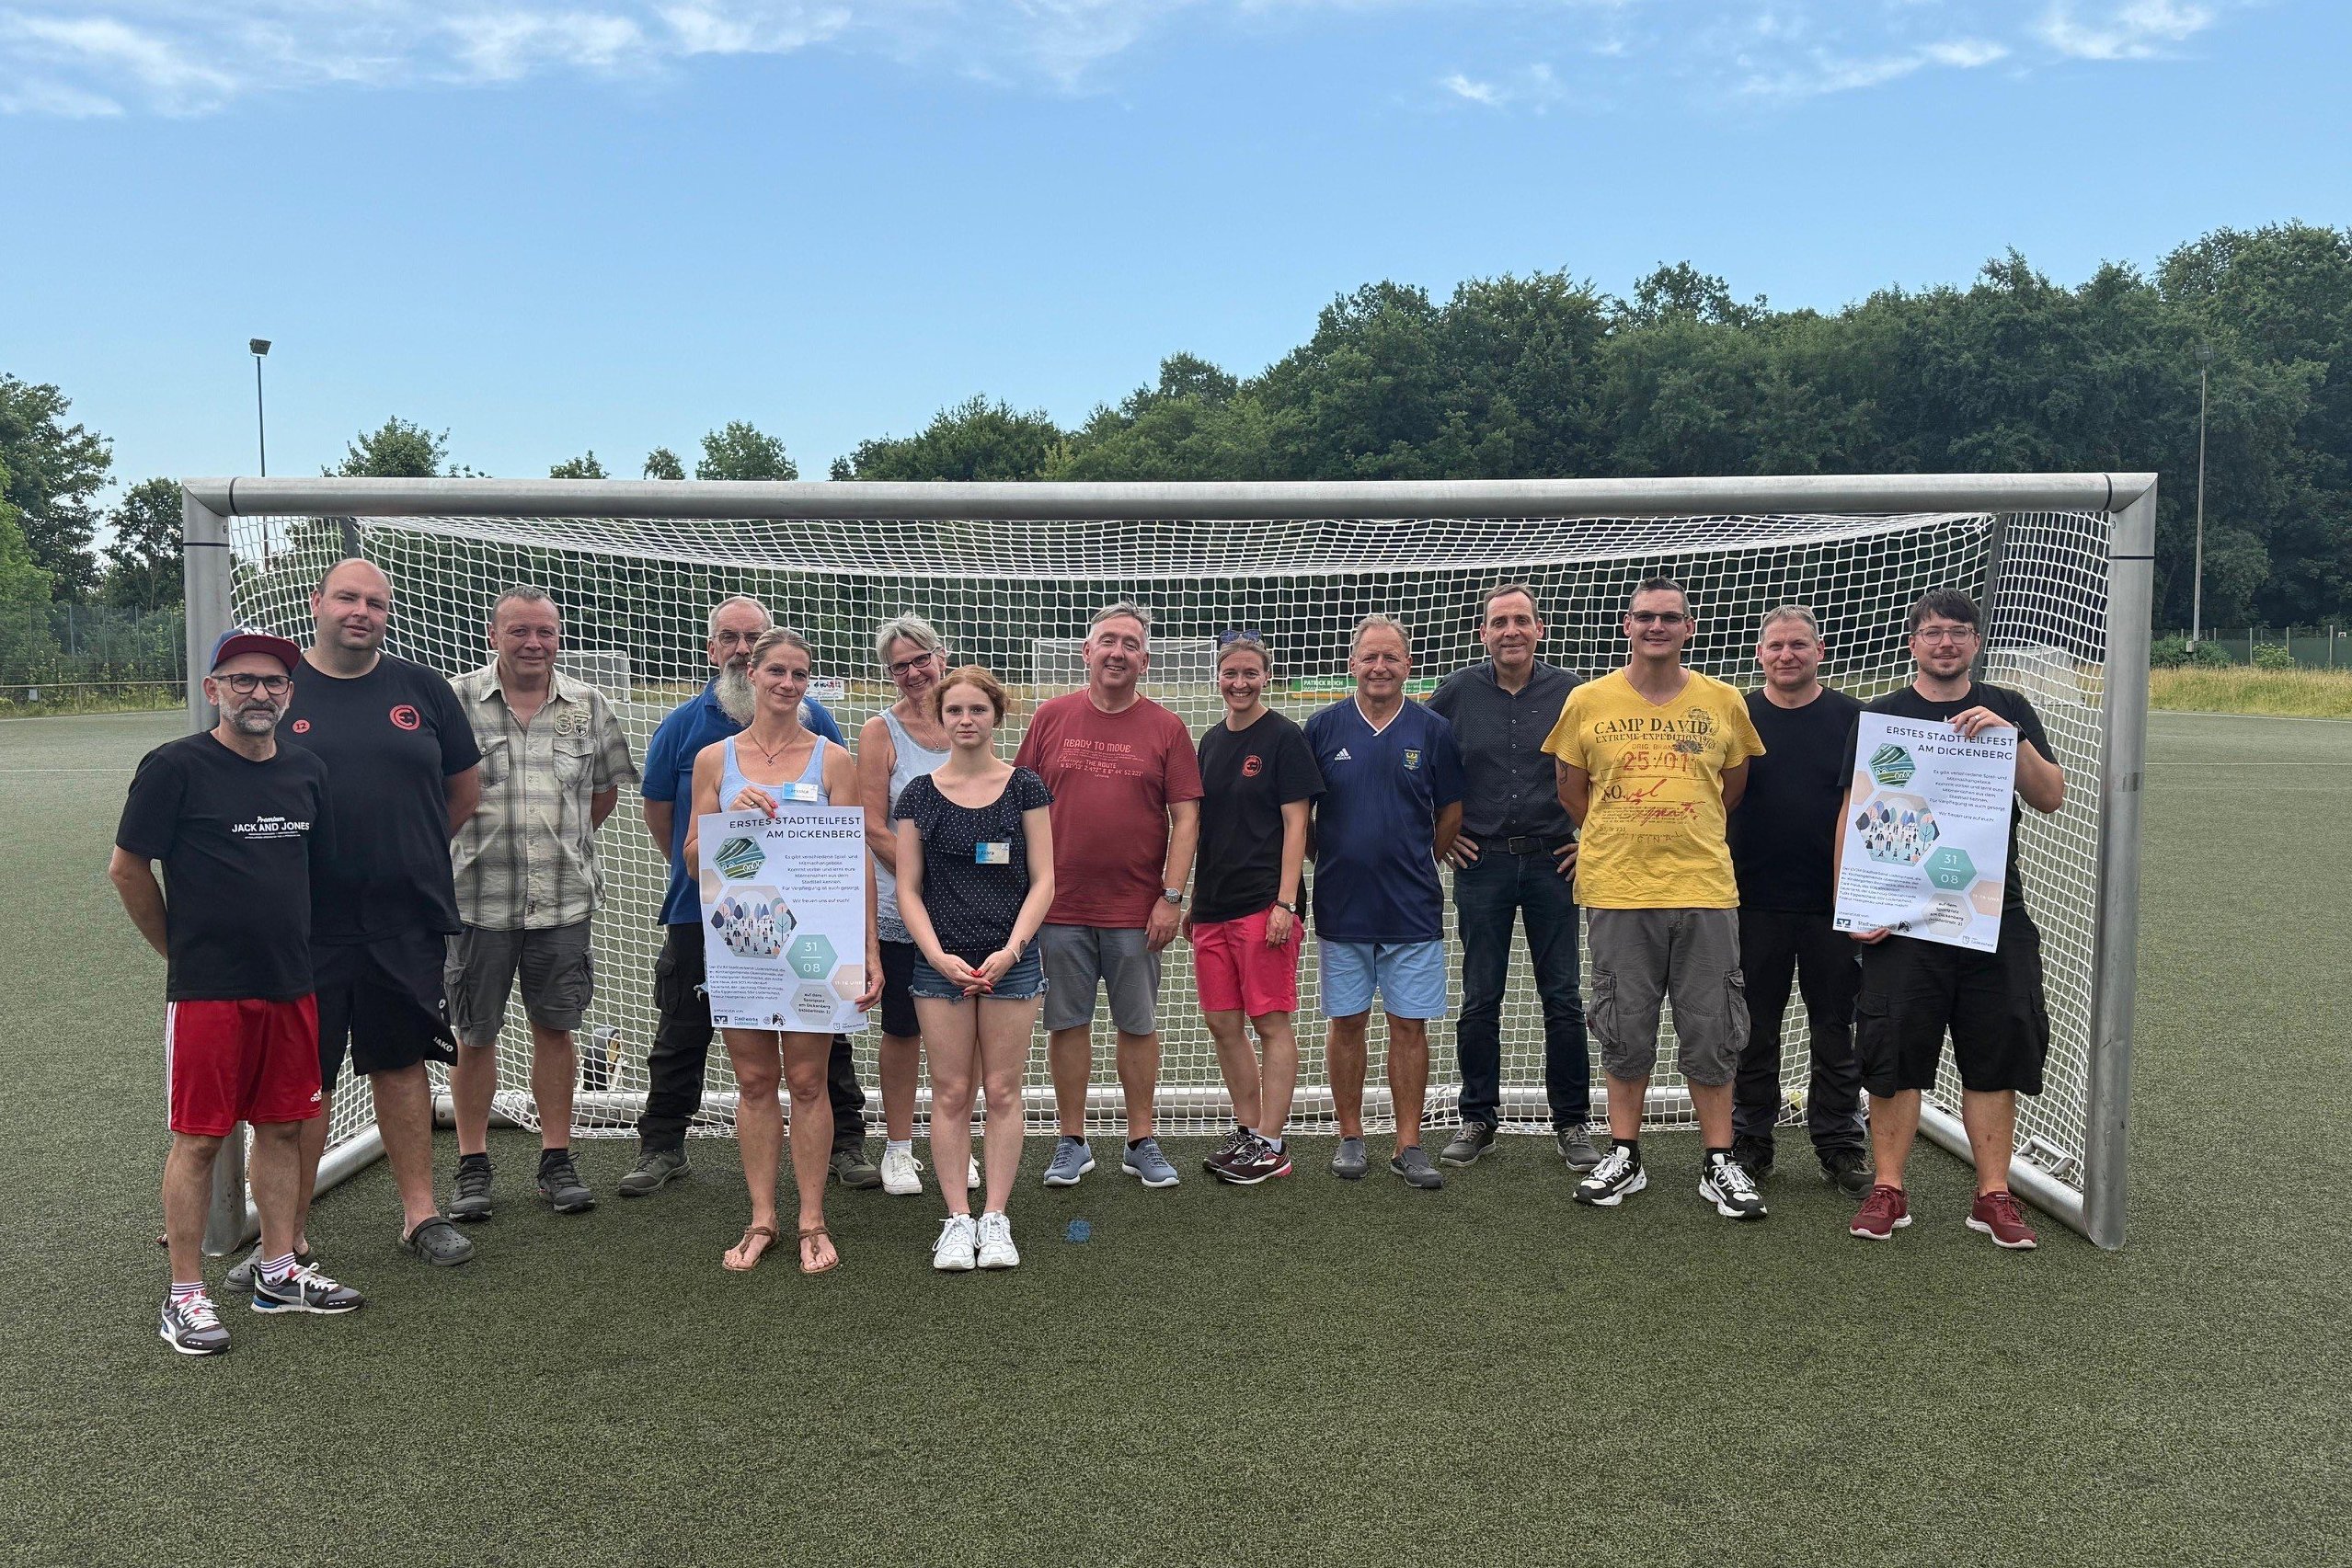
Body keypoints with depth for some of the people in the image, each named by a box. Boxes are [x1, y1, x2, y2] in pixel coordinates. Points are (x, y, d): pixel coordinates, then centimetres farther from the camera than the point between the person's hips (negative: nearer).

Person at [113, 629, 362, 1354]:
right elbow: (127, 867, -3)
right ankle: (185, 1296, 11)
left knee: (283, 1127, 12)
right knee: (198, 1138, 1)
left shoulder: (307, 771, 8)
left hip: (290, 986, 6)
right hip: (206, 990, -6)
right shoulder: (175, 766, -8)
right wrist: (180, 948, 3)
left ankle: (278, 1273, 25)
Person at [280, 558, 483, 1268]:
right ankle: (288, 1233, 16)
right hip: (305, 924, -2)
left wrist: (406, 852, 12)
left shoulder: (423, 690, 6)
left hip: (407, 919, 2)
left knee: (402, 1064, 13)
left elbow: (465, 786, 15)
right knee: (303, 1078, 4)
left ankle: (420, 1211, 23)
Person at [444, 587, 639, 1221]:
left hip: (563, 898, 2)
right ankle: (472, 1166, 19)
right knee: (474, 1034, 6)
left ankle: (556, 1160, 20)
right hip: (478, 898, -2)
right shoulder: (455, 701, -2)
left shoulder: (588, 705, 7)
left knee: (555, 1027, 9)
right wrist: (450, 842, -2)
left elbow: (606, 786, 18)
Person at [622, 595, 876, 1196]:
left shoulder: (810, 717, 0)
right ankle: (661, 1148, 23)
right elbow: (658, 809, 12)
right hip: (700, 912, 1)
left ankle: (846, 1144, 19)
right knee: (681, 1037, 9)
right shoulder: (683, 724, 2)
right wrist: (695, 871, 14)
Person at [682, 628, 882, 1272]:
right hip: (737, 935, 2)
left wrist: (870, 948, -6)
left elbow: (857, 859, 0)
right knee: (754, 1080, 7)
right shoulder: (714, 759, 7)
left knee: (807, 1080, 2)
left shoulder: (833, 759, 2)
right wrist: (734, 814, -11)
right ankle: (761, 1219, 17)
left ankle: (811, 1221, 12)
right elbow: (693, 860, 8)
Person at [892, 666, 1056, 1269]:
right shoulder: (918, 794, 4)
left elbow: (1043, 881, 0)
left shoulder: (1024, 787, 2)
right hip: (941, 961, 1)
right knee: (950, 1094, 4)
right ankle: (958, 1218, 14)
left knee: (1003, 1091, 4)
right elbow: (908, 888, 3)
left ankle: (995, 1218, 14)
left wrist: (1010, 951, -11)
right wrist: (938, 955, -10)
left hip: (1011, 961, -1)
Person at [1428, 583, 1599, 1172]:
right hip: (1481, 863, 0)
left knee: (1563, 997, 3)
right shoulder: (1456, 693, 0)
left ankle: (1571, 1122, 15)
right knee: (1480, 1000, 6)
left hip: (1552, 860, 0)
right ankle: (1478, 1119, 18)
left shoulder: (1570, 693, -2)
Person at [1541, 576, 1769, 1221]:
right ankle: (1624, 1156, 21)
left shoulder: (1723, 702, 4)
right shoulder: (1588, 701, 1)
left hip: (1705, 889, 1)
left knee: (1711, 1035, 5)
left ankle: (1719, 1163, 17)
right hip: (1617, 891, 0)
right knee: (1625, 1033, 8)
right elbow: (1571, 787, 13)